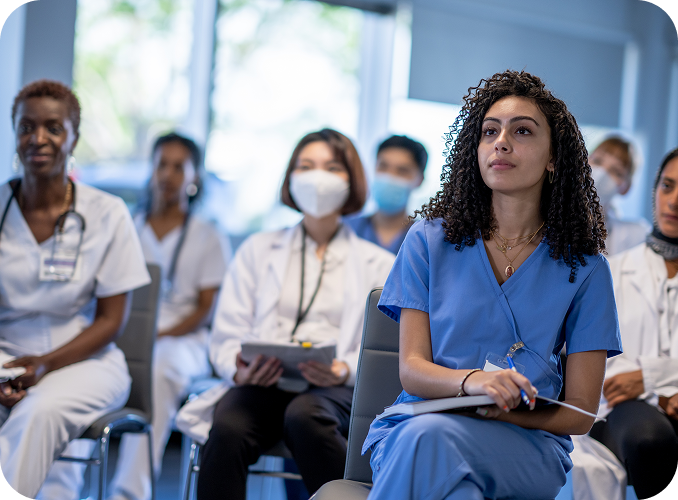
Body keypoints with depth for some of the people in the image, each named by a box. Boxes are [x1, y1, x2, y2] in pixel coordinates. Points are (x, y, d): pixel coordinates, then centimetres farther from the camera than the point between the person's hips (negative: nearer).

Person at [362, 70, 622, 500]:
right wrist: (469, 380, -23)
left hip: (528, 443, -1)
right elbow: (412, 369, 1)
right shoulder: (429, 241, 9)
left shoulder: (583, 268, 6)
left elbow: (580, 413, 4)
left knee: (430, 437, -36)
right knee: (423, 436, -38)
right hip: (415, 427, 2)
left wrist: (487, 413, -13)